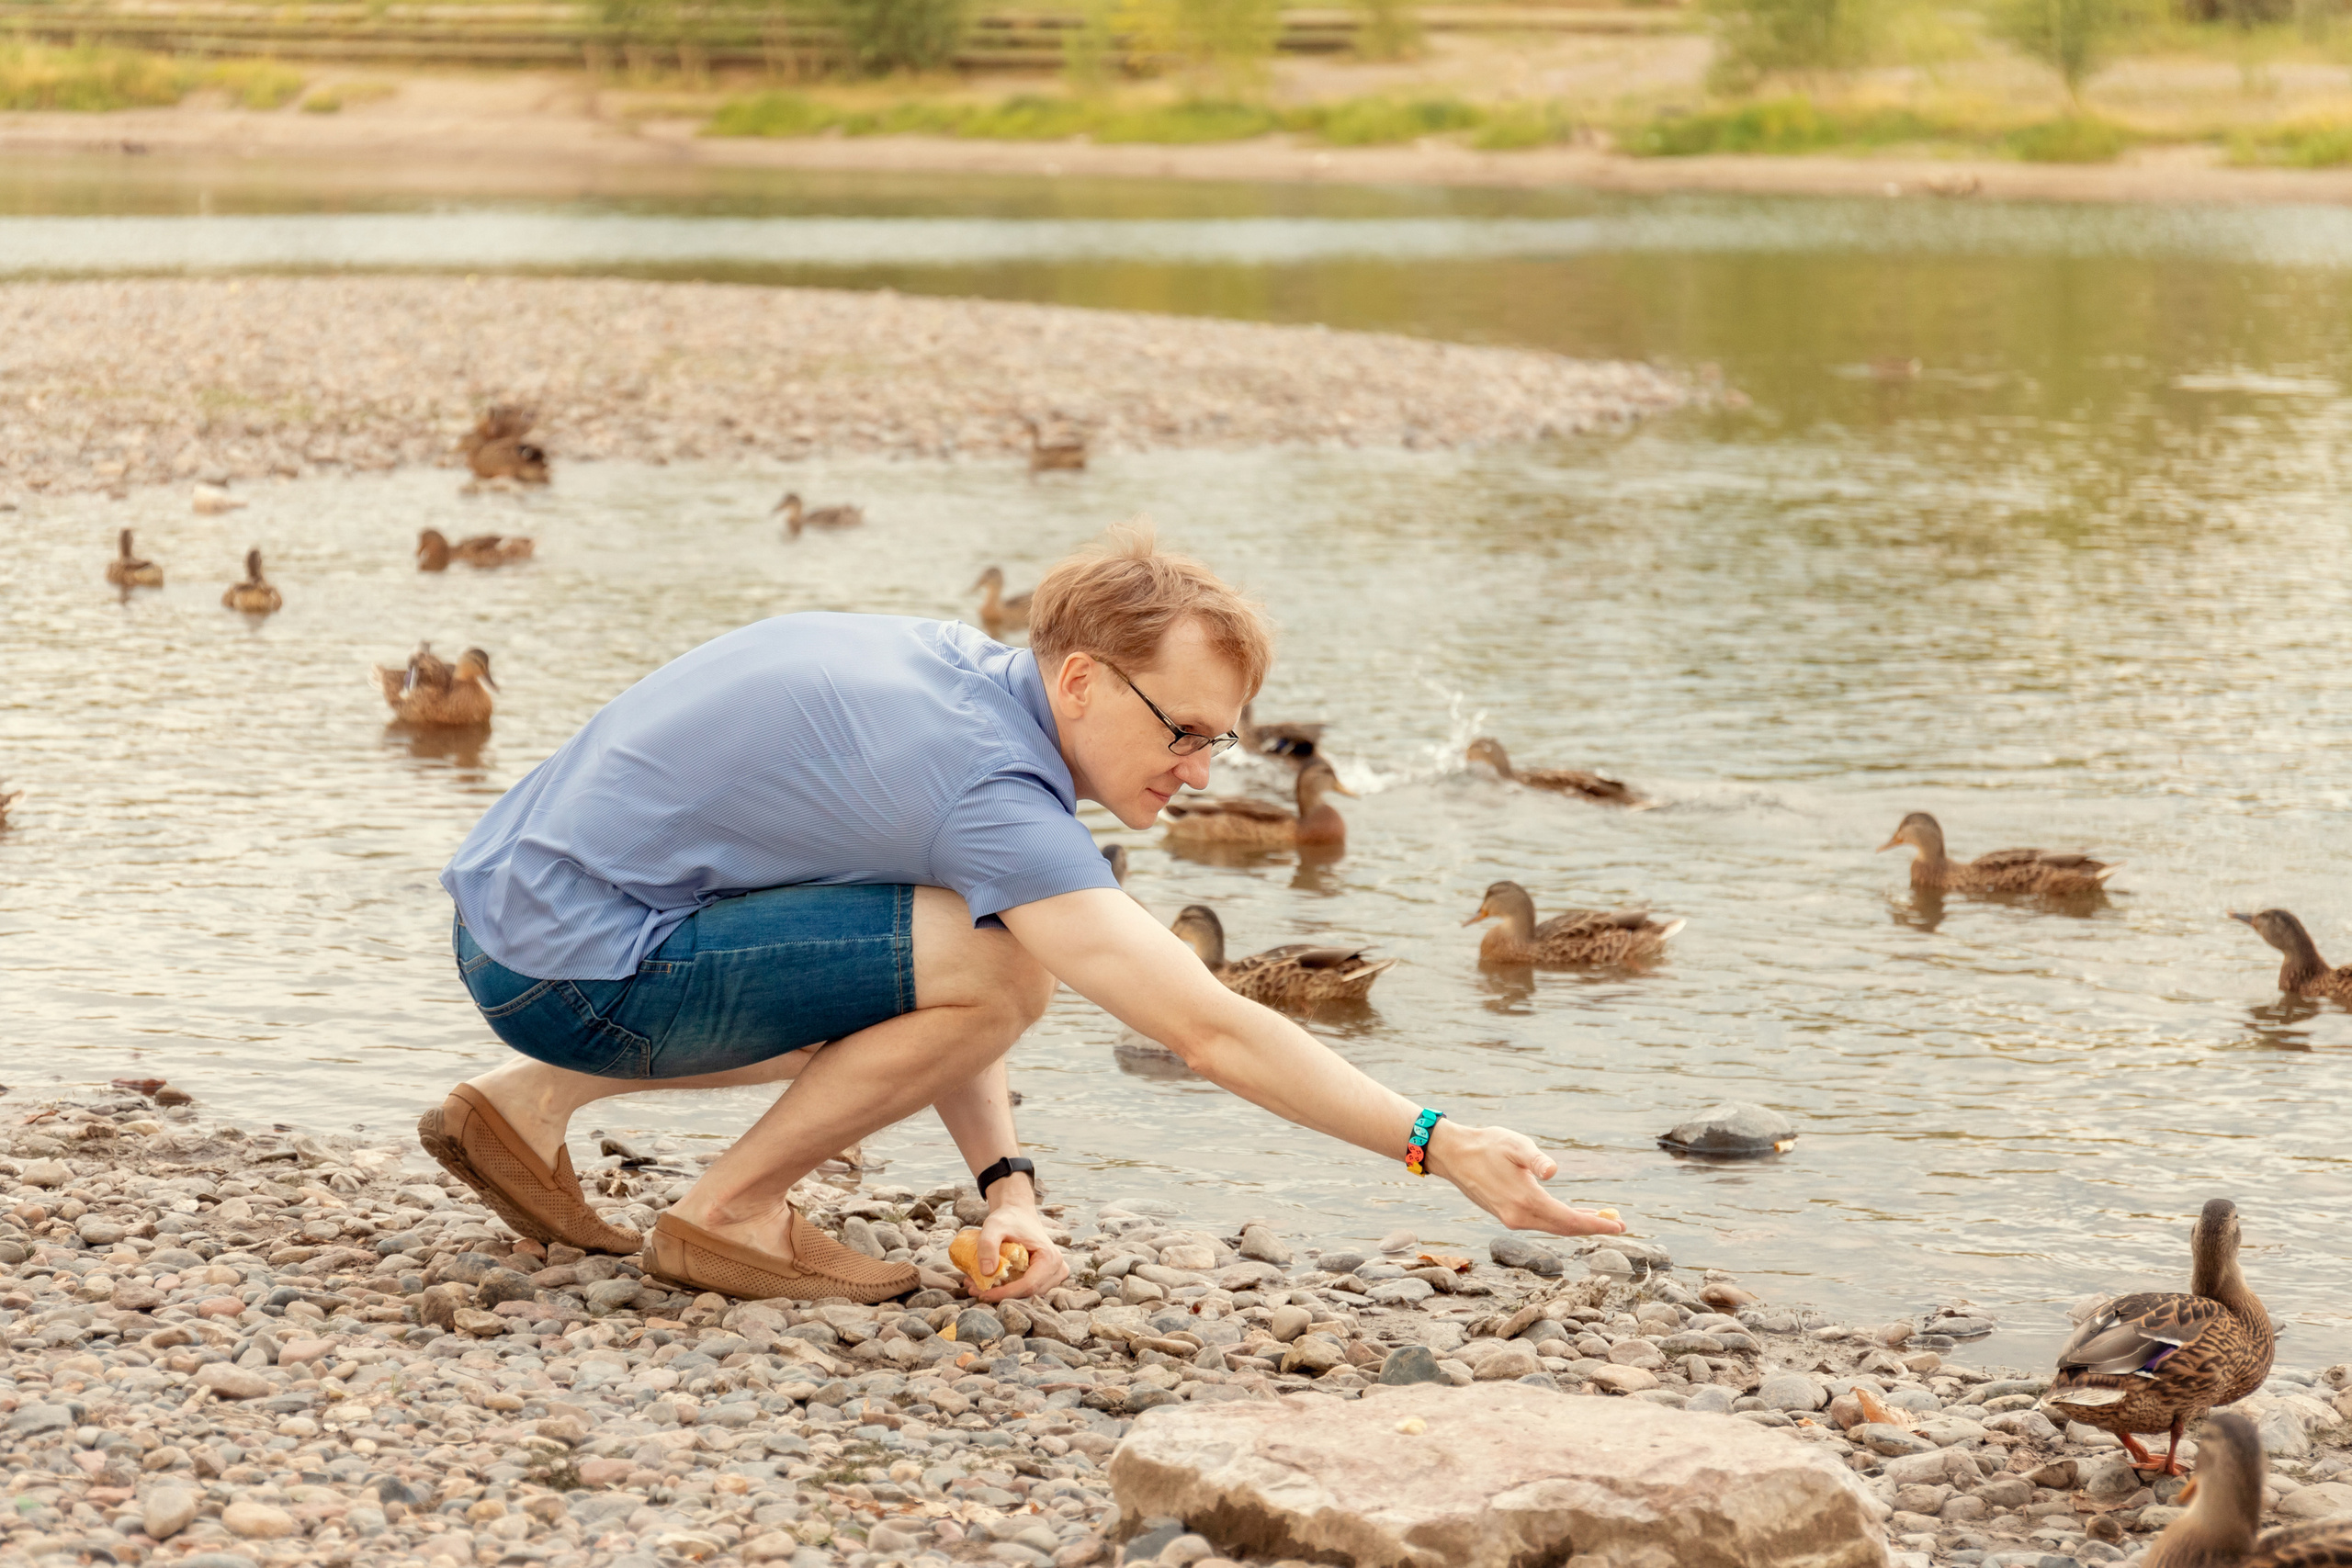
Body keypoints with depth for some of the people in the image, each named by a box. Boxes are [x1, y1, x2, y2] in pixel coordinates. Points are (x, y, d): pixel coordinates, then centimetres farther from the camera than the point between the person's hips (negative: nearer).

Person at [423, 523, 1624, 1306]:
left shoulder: (954, 669, 6)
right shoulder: (988, 784, -22)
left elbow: (921, 989, 13)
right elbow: (1211, 1030, -26)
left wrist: (1006, 1187, 3)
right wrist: (1440, 1146, -23)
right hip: (572, 964, -10)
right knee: (1002, 973, -18)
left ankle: (533, 1101, 20)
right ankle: (731, 1215, -3)